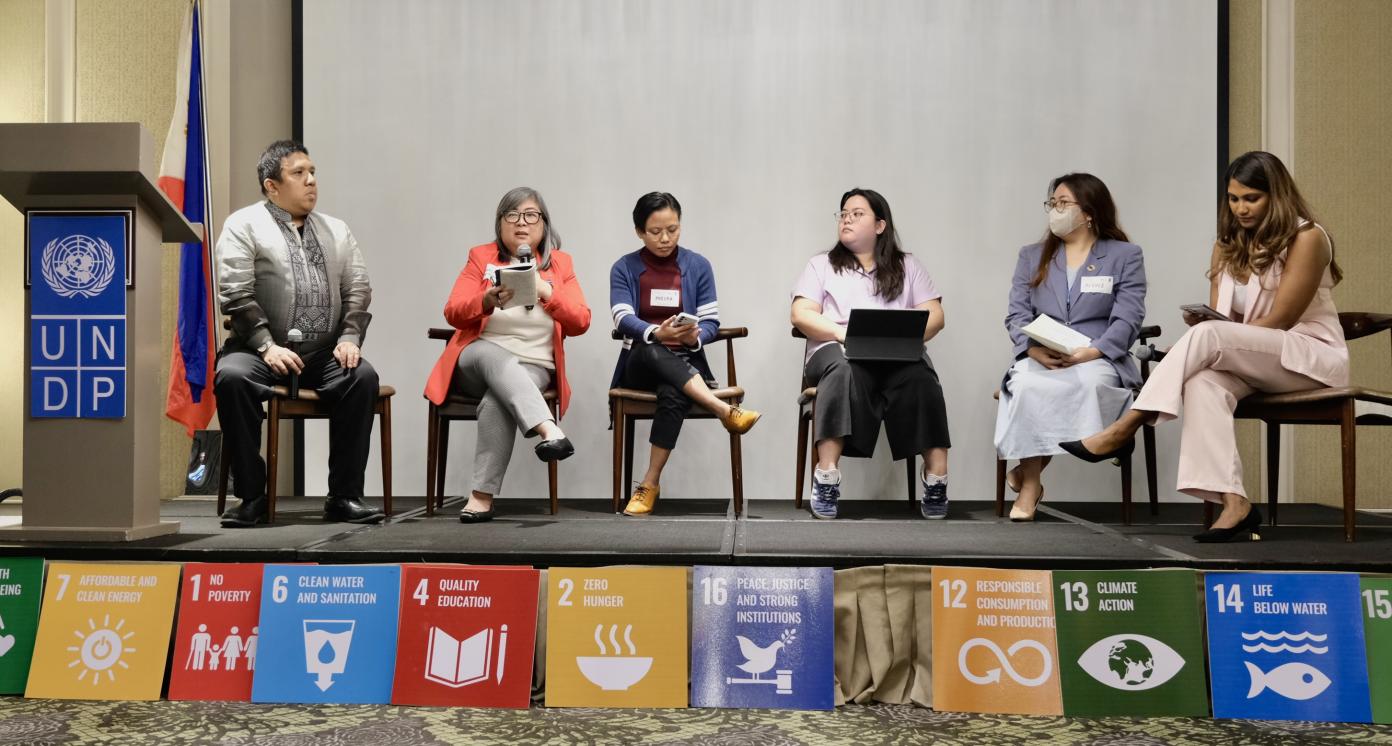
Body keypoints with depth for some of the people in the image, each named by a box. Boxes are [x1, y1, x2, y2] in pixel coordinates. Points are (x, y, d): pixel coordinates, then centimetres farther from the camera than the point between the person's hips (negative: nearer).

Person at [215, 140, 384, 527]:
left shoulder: (337, 230, 19)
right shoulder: (243, 225, 5)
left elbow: (358, 290, 12)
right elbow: (235, 294, -5)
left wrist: (349, 338, -6)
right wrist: (267, 346, -16)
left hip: (324, 354, 3)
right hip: (262, 350, -2)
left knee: (363, 376, -27)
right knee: (230, 377, -32)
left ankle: (344, 495, -18)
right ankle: (252, 497, -19)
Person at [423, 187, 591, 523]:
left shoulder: (560, 263, 9)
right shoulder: (481, 256, 8)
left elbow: (581, 322, 0)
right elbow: (453, 313, -2)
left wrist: (545, 291, -15)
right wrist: (487, 302, -23)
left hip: (534, 368, 0)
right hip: (478, 362, 0)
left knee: (496, 401, -33)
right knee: (495, 356, -37)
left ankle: (483, 495, -32)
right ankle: (549, 430, -53)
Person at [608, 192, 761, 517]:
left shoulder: (698, 266, 6)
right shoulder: (624, 268, 4)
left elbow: (711, 322, 1)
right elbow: (623, 319, -12)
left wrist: (694, 336, -23)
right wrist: (657, 333, -32)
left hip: (684, 362, 0)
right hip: (641, 363, 0)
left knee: (673, 395, -35)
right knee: (651, 350, -37)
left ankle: (650, 484, -25)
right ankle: (725, 410, -39)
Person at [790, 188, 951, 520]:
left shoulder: (907, 265, 23)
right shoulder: (821, 265, 21)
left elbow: (935, 316, 11)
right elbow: (801, 315, 6)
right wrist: (843, 332, -13)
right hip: (838, 349, -1)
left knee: (919, 375, -35)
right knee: (844, 370, -38)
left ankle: (936, 477, -37)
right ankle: (826, 477, -43)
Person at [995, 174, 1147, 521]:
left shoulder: (1125, 256, 10)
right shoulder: (1032, 256, 19)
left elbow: (1128, 320, -2)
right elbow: (1017, 314, 8)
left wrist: (1090, 352, -20)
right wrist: (1035, 348, -14)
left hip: (1099, 360, -1)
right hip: (1040, 359, 2)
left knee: (1090, 382, -37)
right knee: (1026, 384, -34)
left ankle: (1027, 468, -22)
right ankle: (1030, 481, -22)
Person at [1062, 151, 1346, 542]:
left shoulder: (1306, 238, -7)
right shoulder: (1229, 244, 12)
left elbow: (1277, 321, -13)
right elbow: (1222, 318, 4)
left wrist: (1206, 330, -17)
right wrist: (1202, 321, -19)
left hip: (1313, 356, -5)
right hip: (1255, 360, 5)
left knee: (1209, 336, -32)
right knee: (1203, 382, -33)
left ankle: (1122, 431, -30)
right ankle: (1233, 503, -44)